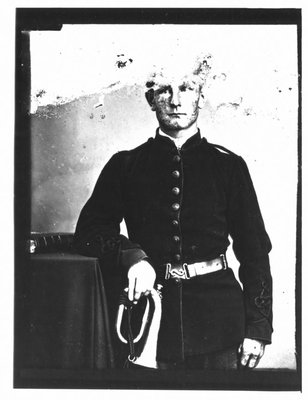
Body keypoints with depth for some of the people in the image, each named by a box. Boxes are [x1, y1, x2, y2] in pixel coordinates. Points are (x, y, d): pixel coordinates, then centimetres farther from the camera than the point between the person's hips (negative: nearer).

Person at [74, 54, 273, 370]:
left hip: (218, 320, 0)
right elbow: (88, 231, 4)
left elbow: (254, 250, 5)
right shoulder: (125, 166, 7)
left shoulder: (228, 165, 5)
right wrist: (130, 254, -16)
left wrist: (258, 328, -1)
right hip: (151, 321, 0)